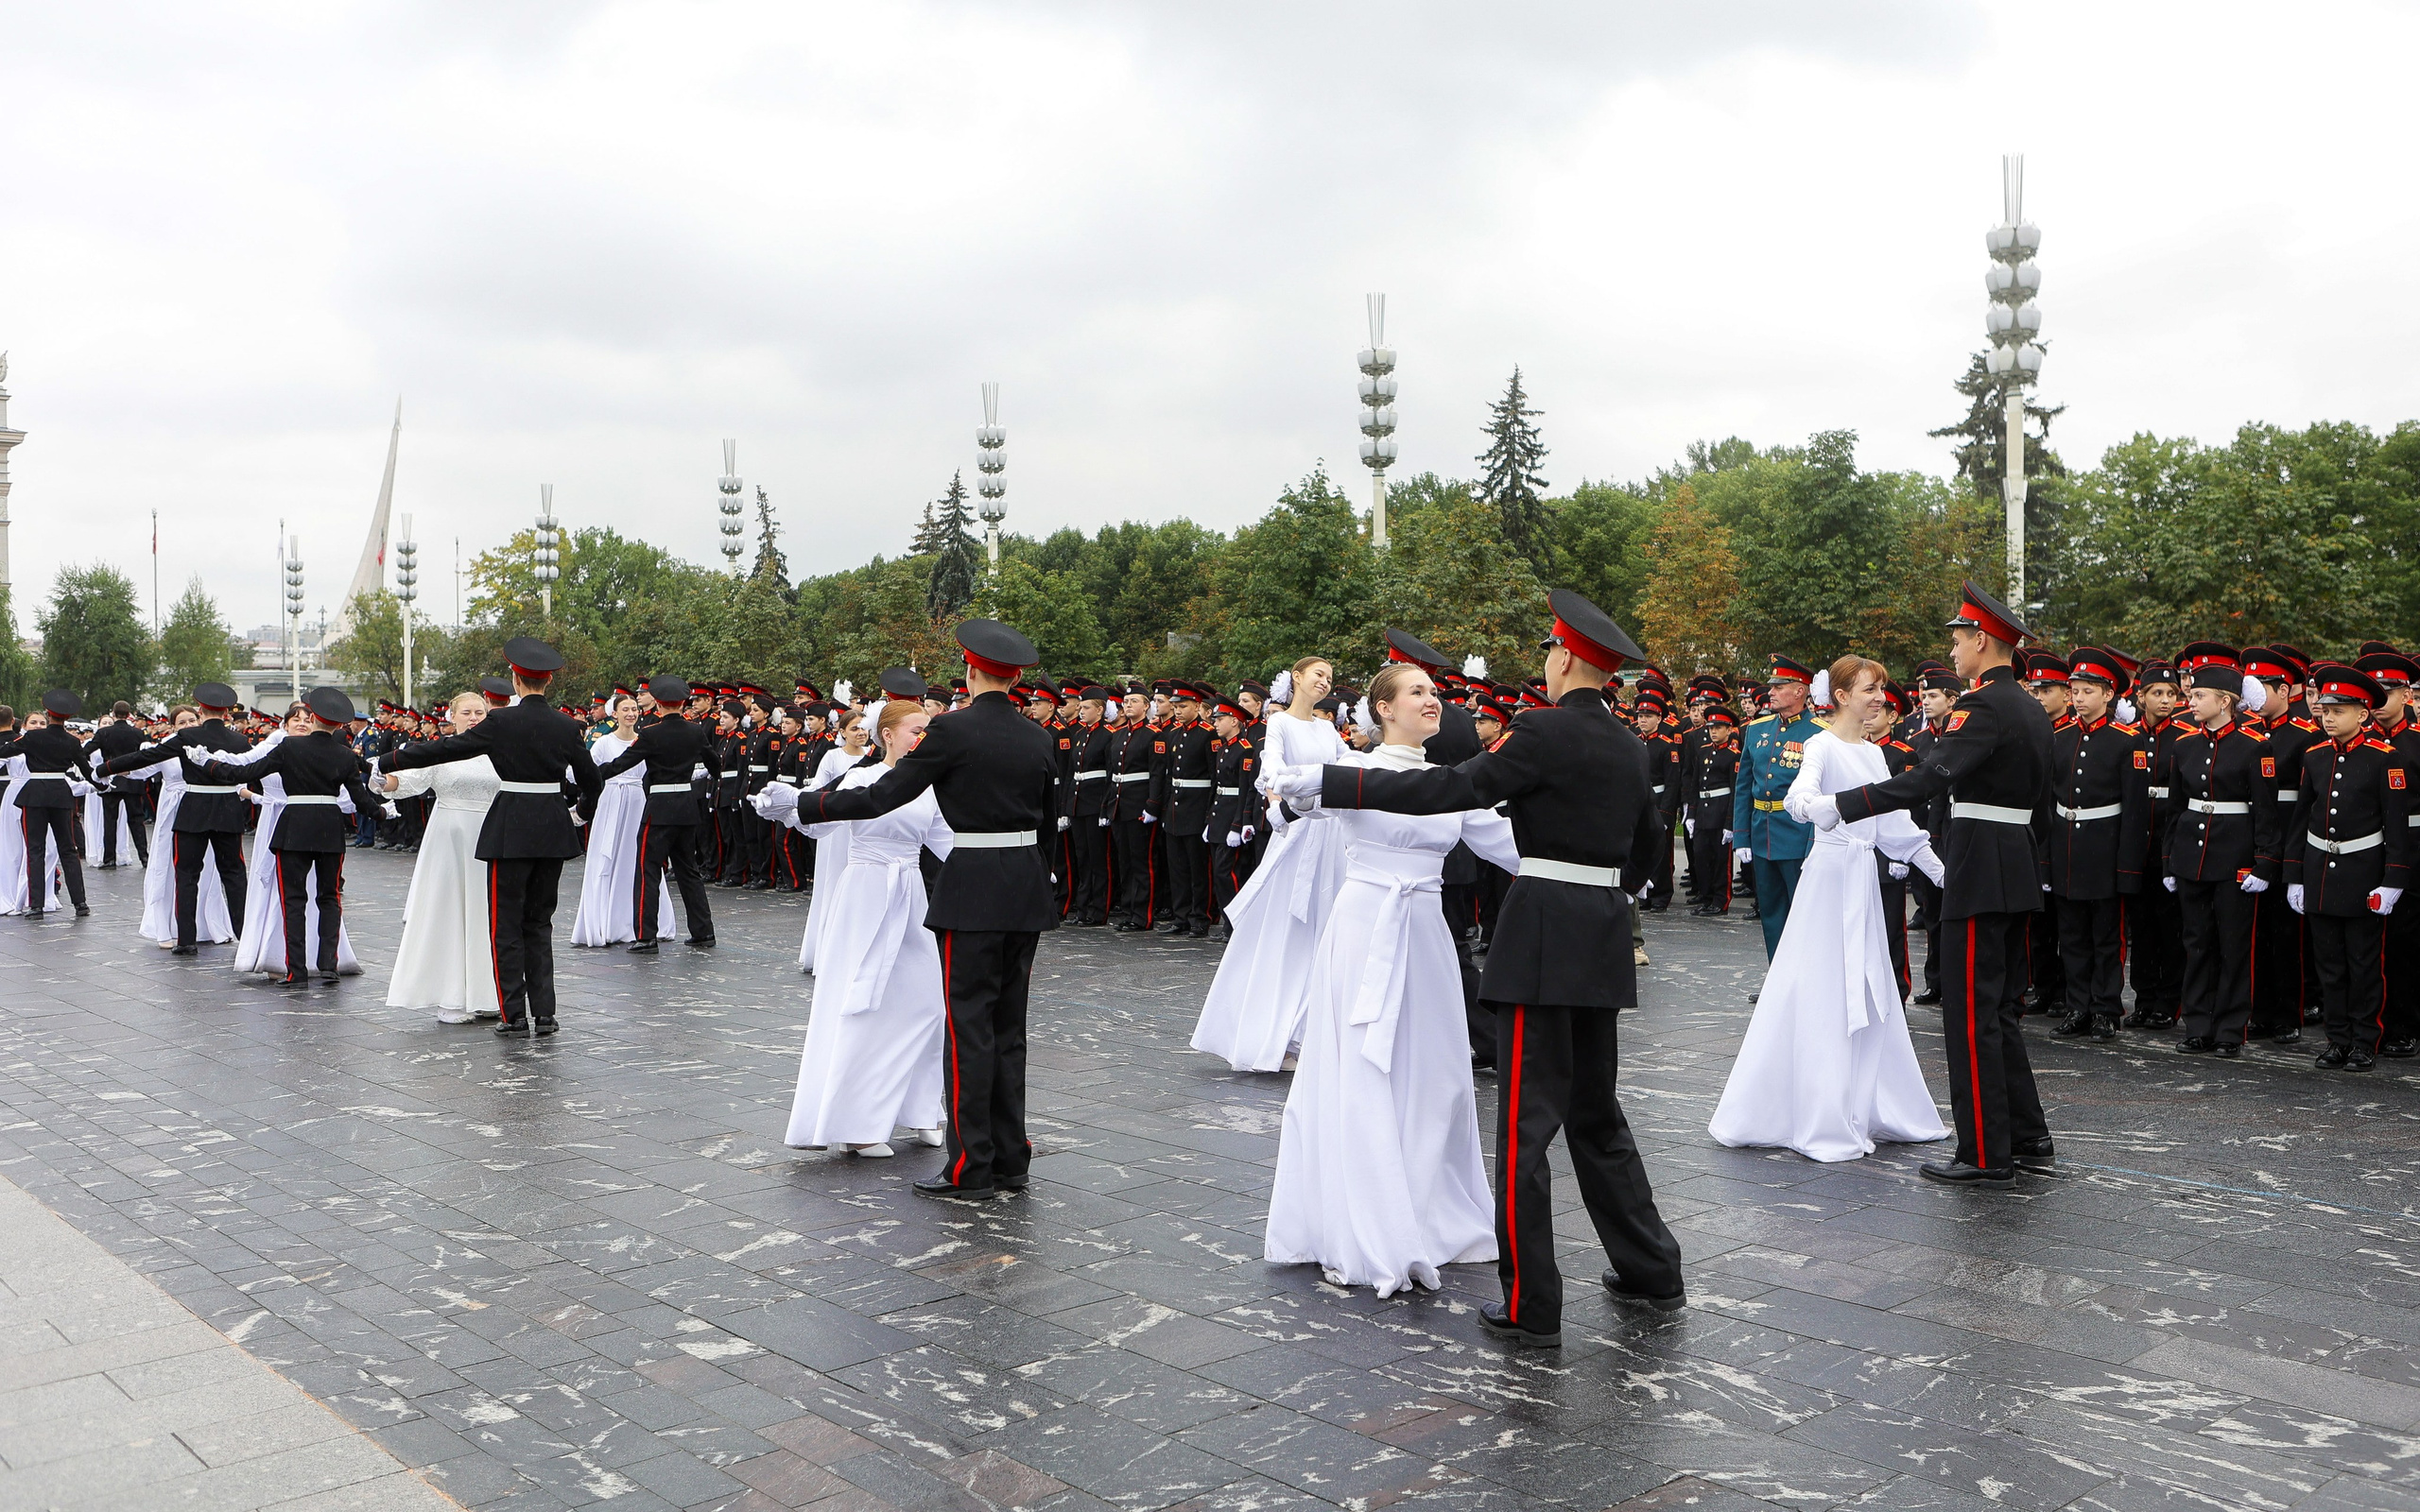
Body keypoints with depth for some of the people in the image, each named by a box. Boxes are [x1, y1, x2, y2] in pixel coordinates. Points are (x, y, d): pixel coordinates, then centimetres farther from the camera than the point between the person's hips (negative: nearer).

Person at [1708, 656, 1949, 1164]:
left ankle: (1869, 1111, 21)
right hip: (1830, 874, -8)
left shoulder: (1874, 752, 14)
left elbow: (1895, 823, 18)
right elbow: (1801, 791, -29)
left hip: (1864, 877, 8)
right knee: (1822, 995, -5)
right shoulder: (1823, 745, -9)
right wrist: (1814, 805, -52)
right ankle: (1822, 1124, 1)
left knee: (1868, 996, 12)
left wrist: (1940, 870, 16)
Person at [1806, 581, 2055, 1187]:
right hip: (2021, 872, 10)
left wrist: (1841, 806, -28)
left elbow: (1928, 777, -28)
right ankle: (2027, 1138, 22)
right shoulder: (2033, 710, 15)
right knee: (1999, 1011, 16)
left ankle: (1985, 1155, 2)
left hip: (1980, 874, -10)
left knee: (1970, 1015, -3)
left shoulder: (1984, 706, -15)